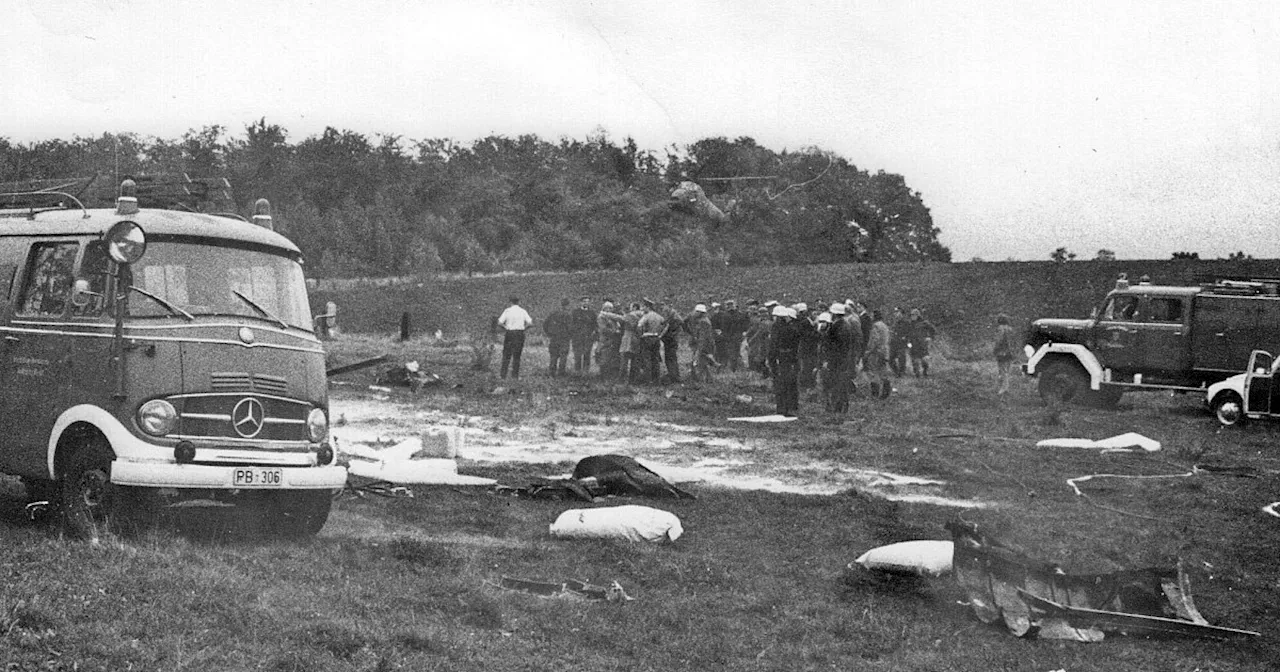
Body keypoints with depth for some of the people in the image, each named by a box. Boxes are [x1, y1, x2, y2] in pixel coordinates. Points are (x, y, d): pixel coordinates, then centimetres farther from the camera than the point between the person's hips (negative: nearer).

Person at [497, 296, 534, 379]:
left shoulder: (507, 311, -1)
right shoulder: (523, 311, 2)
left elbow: (499, 323, -7)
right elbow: (530, 323, -4)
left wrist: (505, 328, 9)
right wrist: (524, 328, 10)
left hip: (509, 333, -1)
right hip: (520, 333, 1)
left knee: (506, 354, 6)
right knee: (517, 355, 6)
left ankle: (503, 374, 0)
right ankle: (515, 375, 3)